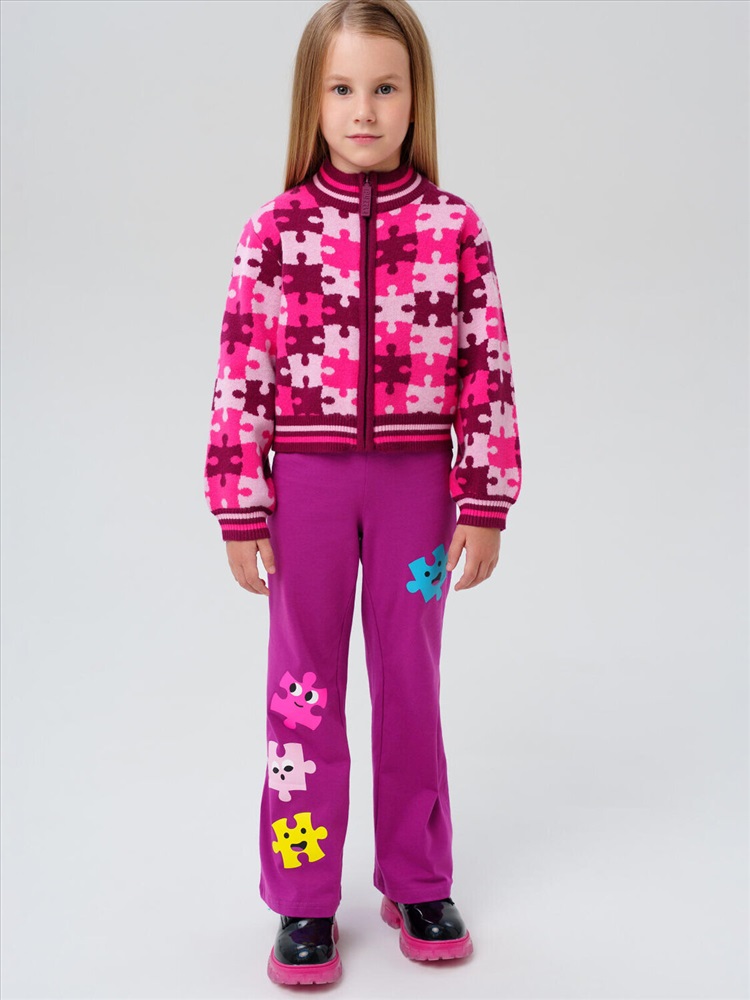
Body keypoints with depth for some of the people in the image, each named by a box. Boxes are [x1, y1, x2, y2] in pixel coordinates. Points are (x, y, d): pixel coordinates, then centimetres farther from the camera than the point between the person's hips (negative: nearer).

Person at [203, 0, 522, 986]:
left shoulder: (455, 227, -2)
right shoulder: (276, 229, -3)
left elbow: (486, 374, -2)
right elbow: (242, 378, -3)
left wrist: (486, 505, -4)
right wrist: (240, 513, -5)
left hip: (416, 479, 1)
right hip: (306, 478, 0)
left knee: (412, 682, 12)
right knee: (304, 687, 9)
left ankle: (417, 882, 31)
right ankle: (304, 901, 24)